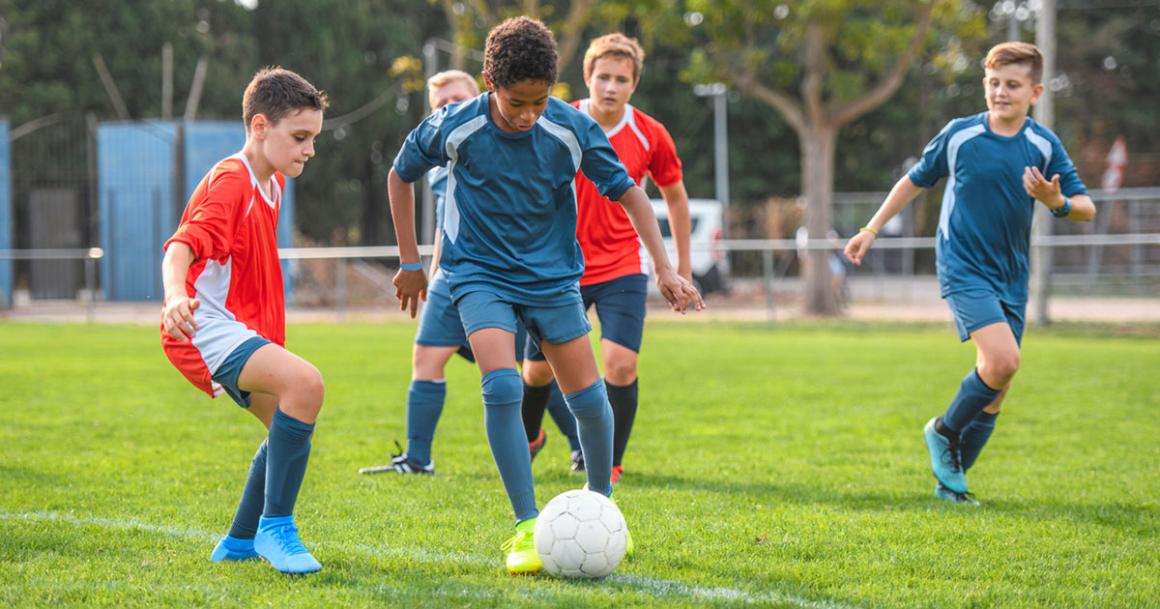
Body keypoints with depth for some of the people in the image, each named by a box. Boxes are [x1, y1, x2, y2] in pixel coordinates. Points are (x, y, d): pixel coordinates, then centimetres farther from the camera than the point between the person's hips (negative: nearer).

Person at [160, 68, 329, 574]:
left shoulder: (270, 184, 15)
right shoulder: (230, 182, -15)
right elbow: (181, 246, -30)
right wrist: (175, 295, -50)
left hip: (235, 329, 11)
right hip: (204, 327, -11)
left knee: (292, 427, 18)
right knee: (304, 383, -30)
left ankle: (239, 543, 29)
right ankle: (275, 527, -23)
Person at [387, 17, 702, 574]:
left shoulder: (571, 129, -15)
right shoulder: (453, 129, -16)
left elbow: (626, 191, -5)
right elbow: (401, 175, 3)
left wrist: (663, 268, -11)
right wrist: (409, 259, 5)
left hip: (552, 276, 2)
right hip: (479, 274, -2)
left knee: (588, 399, 2)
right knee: (502, 385, -24)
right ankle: (527, 527, -19)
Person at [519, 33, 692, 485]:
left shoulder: (650, 136, -5)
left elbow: (675, 196, 10)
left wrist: (682, 267, 12)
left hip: (623, 269, 0)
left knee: (620, 364, -18)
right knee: (539, 369, 9)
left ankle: (611, 463, 0)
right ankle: (527, 437, 41)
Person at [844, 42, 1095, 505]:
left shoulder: (1044, 145, 1)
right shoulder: (959, 135, -4)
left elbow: (1087, 208, 0)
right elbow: (915, 180, 11)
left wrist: (1056, 201, -22)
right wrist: (871, 230, 12)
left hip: (1011, 277, 4)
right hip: (963, 269, -4)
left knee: (996, 391, 5)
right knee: (1002, 359, -25)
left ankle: (951, 479, 19)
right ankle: (945, 430, 0)